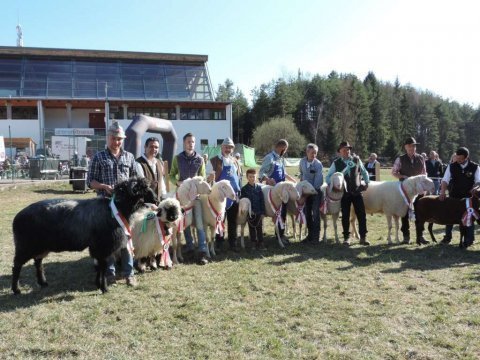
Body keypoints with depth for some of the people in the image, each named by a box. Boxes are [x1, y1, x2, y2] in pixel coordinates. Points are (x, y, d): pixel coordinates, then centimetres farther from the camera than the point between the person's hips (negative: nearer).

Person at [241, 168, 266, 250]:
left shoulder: (259, 187, 0)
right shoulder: (244, 189, -4)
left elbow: (262, 201, 1)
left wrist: (263, 212, -3)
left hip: (259, 212, 1)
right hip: (250, 213, -1)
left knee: (260, 228, 5)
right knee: (252, 228, 9)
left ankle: (261, 243, 12)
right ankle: (254, 243, 18)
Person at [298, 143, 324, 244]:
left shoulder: (318, 164, -16)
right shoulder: (302, 161, -1)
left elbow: (318, 180, -20)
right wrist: (301, 180, 7)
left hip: (316, 190, -5)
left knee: (315, 213, -6)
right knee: (307, 213, 9)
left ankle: (316, 236, 1)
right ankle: (310, 234, 20)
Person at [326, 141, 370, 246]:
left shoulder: (356, 160, 6)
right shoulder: (336, 163, 3)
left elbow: (364, 172, 17)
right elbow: (328, 177, 6)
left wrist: (367, 182, 7)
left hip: (357, 191, 1)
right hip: (344, 193, -1)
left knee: (361, 214, -1)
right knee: (345, 216, 4)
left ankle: (363, 237, 7)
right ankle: (346, 237, 14)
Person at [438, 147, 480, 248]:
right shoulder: (451, 166, -3)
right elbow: (445, 180, -8)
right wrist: (443, 192, -22)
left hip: (468, 198, -1)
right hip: (453, 197, 1)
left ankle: (468, 239, 15)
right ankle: (447, 237, 22)